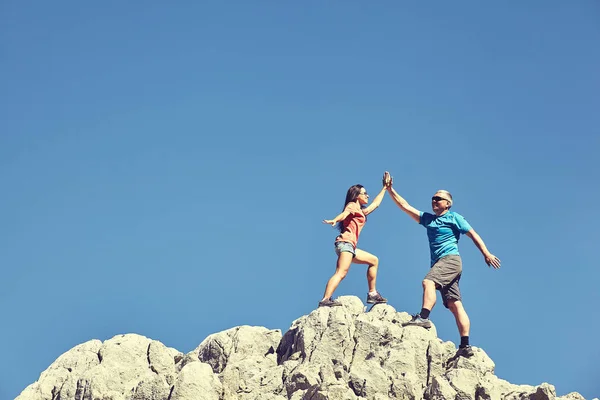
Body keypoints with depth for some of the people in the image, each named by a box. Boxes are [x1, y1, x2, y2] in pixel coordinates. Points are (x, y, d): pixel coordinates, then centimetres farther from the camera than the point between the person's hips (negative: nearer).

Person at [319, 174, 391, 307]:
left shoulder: (361, 211, 31)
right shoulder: (352, 205, 4)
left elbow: (375, 204, 45)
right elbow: (345, 213, -18)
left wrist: (385, 188, 52)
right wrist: (334, 221, -39)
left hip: (350, 246, 10)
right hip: (345, 242, -10)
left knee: (373, 260, 21)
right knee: (341, 272, -25)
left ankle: (372, 294, 17)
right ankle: (325, 300, -39)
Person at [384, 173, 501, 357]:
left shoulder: (454, 218, 7)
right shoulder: (428, 219, 22)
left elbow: (473, 234, 4)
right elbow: (405, 206, 21)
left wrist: (486, 254, -5)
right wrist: (390, 190, 14)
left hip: (451, 259, -6)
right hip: (439, 263, 6)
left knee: (428, 281, -31)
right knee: (455, 305, -2)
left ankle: (423, 317, -45)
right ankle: (465, 346, -10)